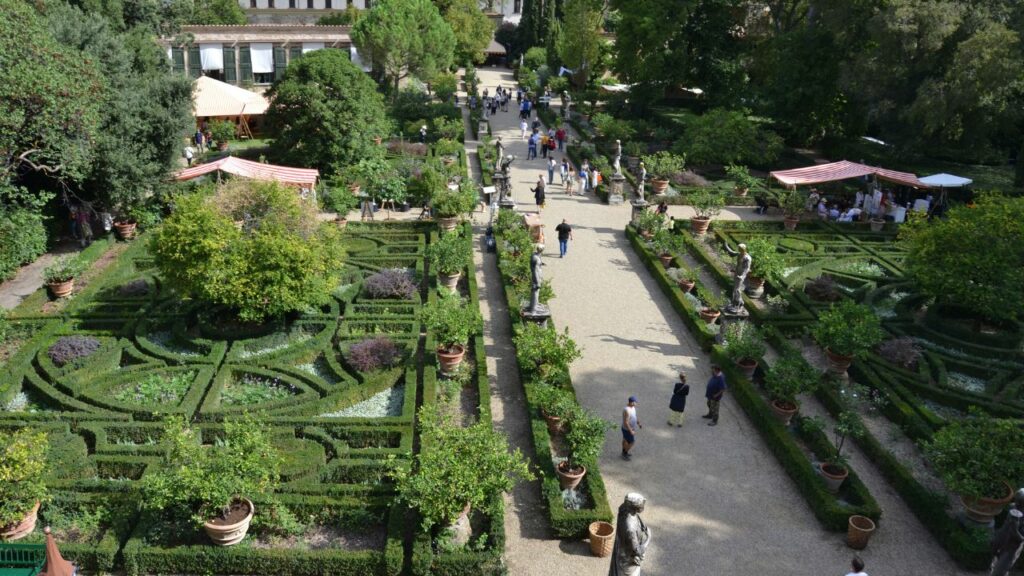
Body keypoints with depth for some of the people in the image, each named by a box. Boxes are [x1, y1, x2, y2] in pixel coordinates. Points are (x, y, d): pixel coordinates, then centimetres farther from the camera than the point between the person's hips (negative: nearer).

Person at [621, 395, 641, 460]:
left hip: (629, 427, 9)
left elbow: (634, 415, 10)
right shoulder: (627, 410, -38)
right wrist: (631, 431, -24)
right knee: (632, 442, 9)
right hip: (627, 429, -9)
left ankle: (624, 453, 44)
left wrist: (638, 423, 11)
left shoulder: (632, 406, -8)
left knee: (625, 440, 25)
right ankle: (625, 455, 28)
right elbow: (625, 422, -32)